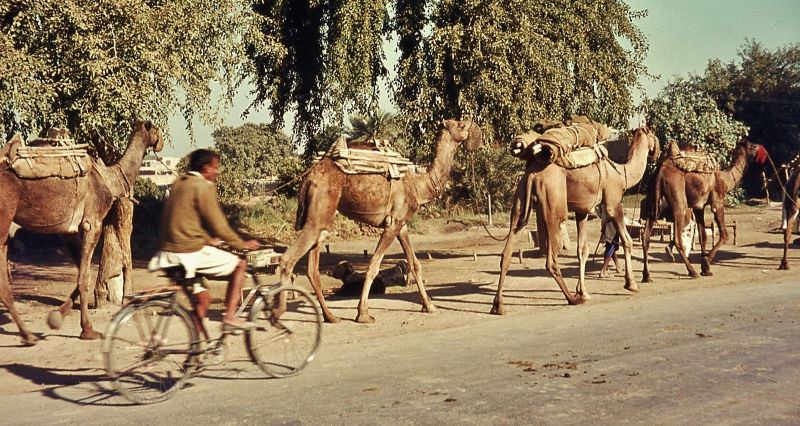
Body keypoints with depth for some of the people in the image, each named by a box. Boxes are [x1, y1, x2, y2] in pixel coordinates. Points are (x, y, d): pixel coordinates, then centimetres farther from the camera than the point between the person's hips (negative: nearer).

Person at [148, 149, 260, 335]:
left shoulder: (179, 184, 16)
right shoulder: (203, 187, -12)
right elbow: (218, 224, -12)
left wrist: (209, 240, 32)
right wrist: (242, 244, -1)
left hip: (169, 250, 9)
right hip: (191, 252, -9)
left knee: (202, 298, 20)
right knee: (240, 264, 6)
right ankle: (230, 317, 2)